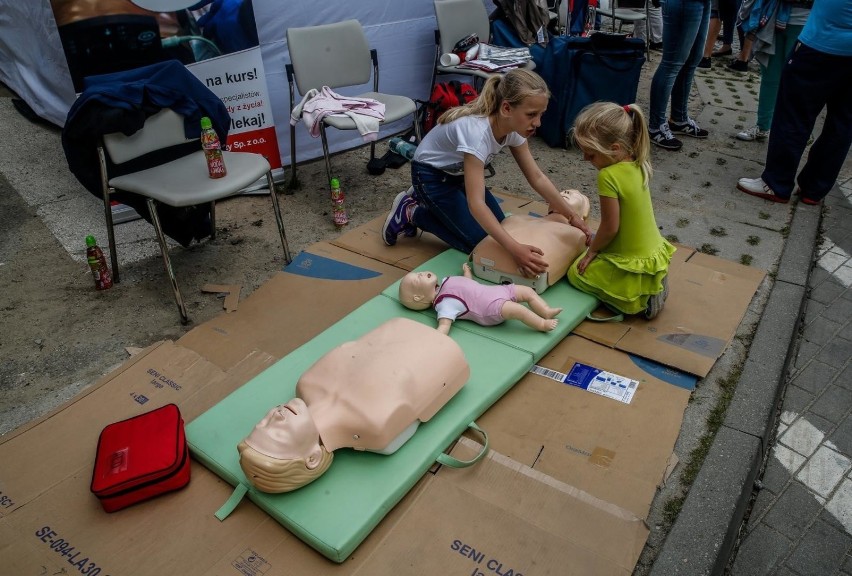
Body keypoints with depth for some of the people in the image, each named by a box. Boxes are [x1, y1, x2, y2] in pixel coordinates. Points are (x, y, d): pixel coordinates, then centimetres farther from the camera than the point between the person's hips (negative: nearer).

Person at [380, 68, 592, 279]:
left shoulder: (513, 125, -15)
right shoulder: (476, 131, -39)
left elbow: (537, 177, -6)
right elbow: (476, 203, -44)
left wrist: (572, 217, -12)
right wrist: (514, 248, -52)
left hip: (457, 173, 8)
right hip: (431, 175, -7)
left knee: (498, 227, 6)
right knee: (479, 240, -11)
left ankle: (427, 204, 19)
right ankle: (411, 213, 4)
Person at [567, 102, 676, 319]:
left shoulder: (609, 176, -28)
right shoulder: (637, 165, -3)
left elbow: (610, 227, -22)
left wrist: (592, 251, -5)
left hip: (633, 265, -8)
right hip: (654, 253, 9)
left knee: (576, 273, 12)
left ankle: (637, 301, -1)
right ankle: (651, 286, 14)